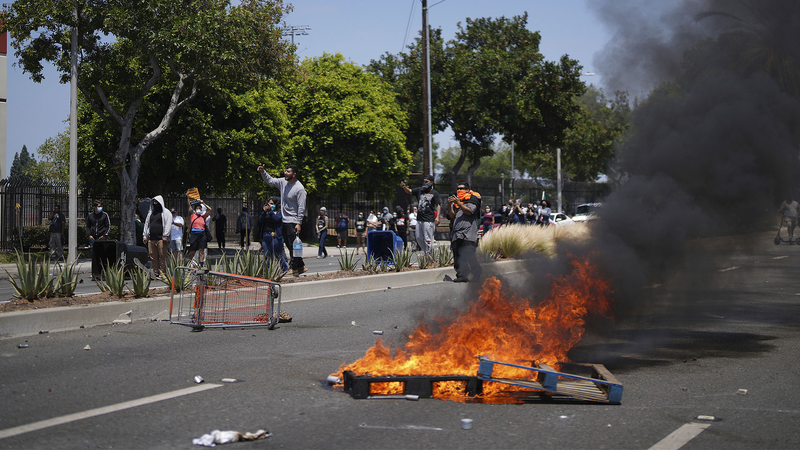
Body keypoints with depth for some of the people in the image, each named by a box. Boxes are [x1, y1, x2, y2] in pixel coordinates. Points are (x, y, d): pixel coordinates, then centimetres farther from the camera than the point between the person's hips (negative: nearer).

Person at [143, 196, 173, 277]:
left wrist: (165, 236, -15)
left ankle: (162, 273, -6)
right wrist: (145, 236, 16)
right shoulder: (151, 212, 21)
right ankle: (155, 273, 7)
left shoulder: (166, 212, 2)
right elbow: (147, 224, 24)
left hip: (161, 239, -6)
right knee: (153, 257, 3)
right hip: (151, 239, 6)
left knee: (162, 257, -8)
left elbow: (168, 224, -6)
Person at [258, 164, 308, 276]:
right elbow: (270, 180, 21)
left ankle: (295, 269, -2)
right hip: (285, 221, 8)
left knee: (293, 245, -8)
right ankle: (301, 266, 18)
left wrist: (298, 223, -18)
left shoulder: (299, 188, -14)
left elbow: (301, 207, -14)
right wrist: (262, 172, 4)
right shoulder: (283, 182, 7)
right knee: (289, 245, 11)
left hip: (293, 221, -8)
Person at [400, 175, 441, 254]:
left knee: (428, 239, -7)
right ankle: (426, 252, 23)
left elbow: (438, 205, -6)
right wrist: (404, 187, -12)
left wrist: (437, 217, -17)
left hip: (428, 220, -6)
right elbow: (409, 191, 11)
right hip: (419, 219, 6)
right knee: (419, 238, 11)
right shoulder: (420, 190, 15)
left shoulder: (434, 193, 0)